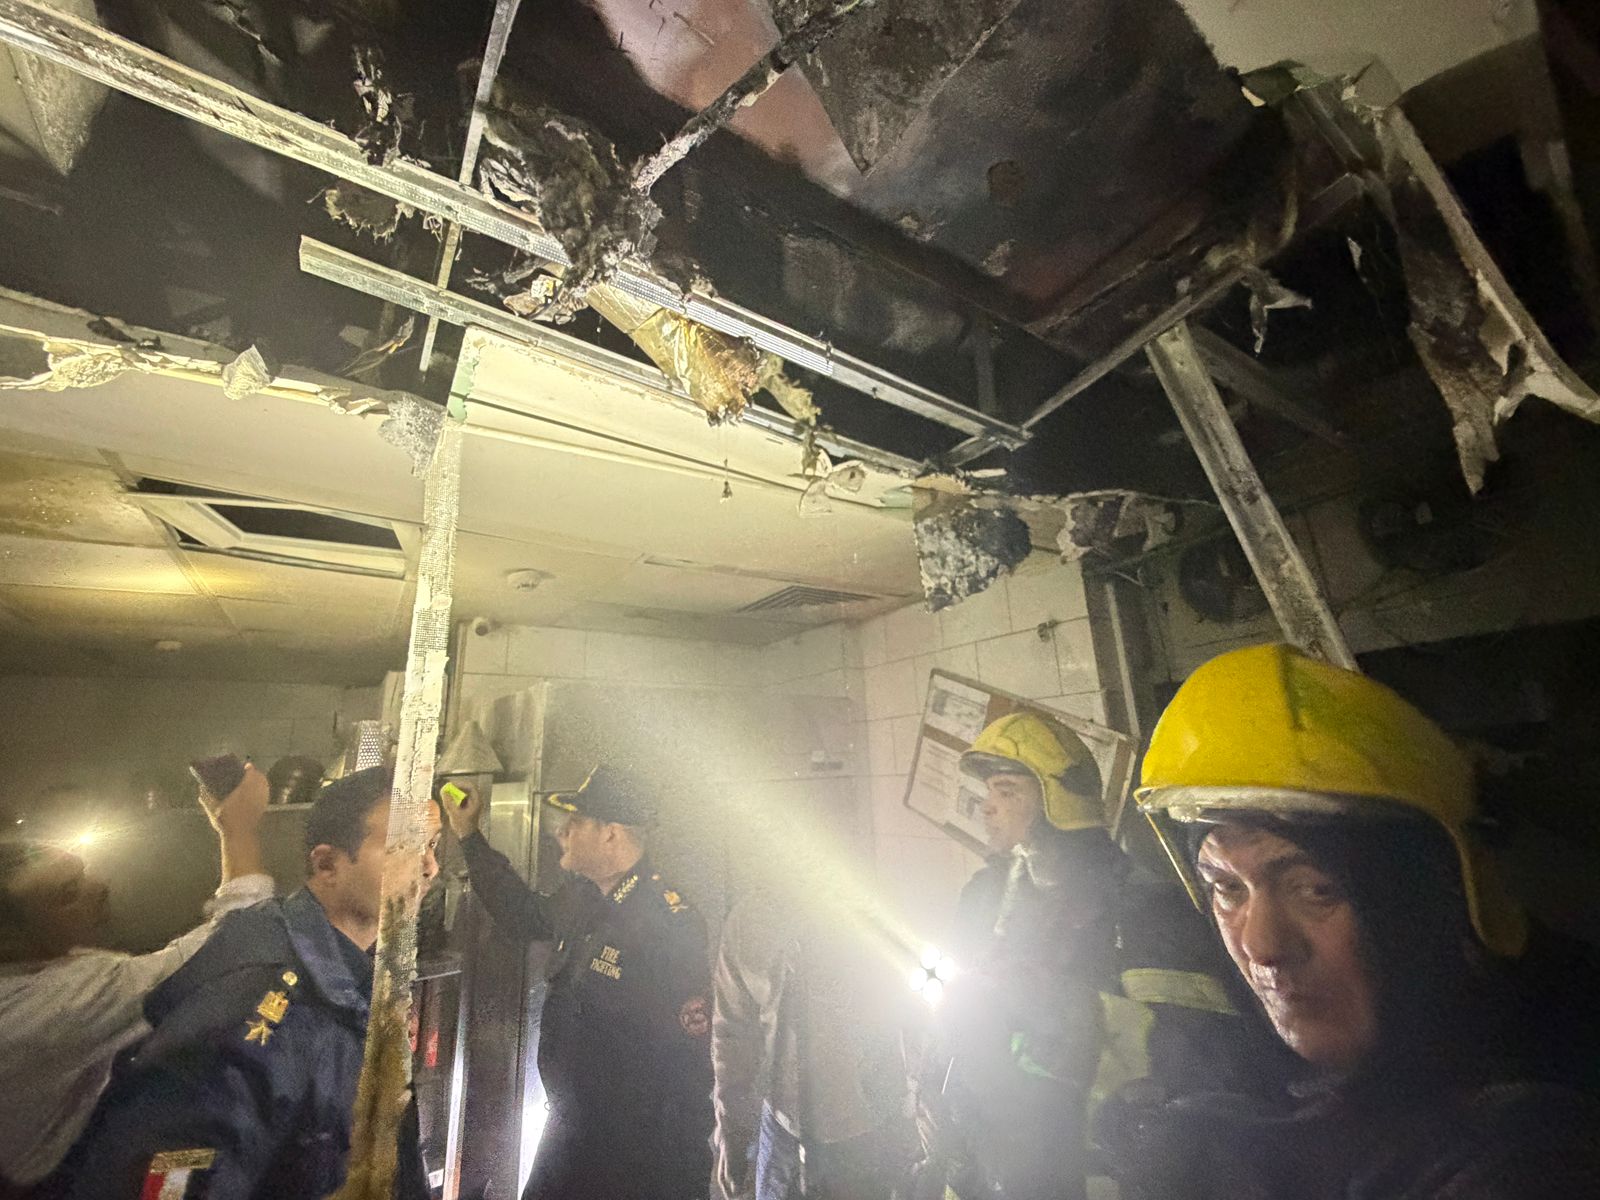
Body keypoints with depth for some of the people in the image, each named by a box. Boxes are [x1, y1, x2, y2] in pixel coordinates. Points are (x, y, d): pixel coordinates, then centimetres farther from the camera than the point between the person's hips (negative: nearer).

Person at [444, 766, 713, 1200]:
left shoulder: (671, 924, -29)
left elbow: (690, 1048, -25)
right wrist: (469, 836, 16)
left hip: (632, 1148, -7)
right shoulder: (581, 898, -3)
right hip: (569, 1127, 8)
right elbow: (524, 916, 17)